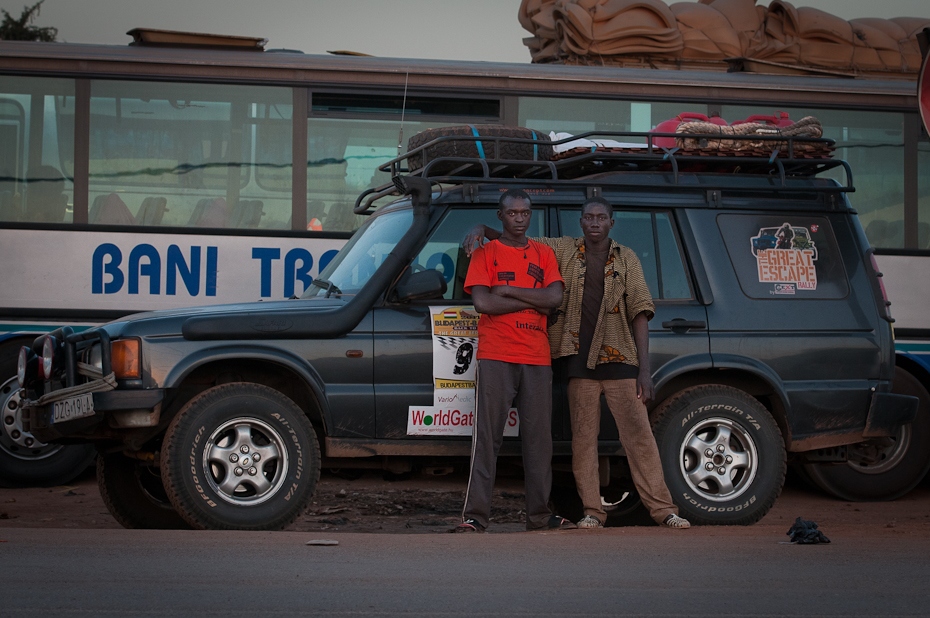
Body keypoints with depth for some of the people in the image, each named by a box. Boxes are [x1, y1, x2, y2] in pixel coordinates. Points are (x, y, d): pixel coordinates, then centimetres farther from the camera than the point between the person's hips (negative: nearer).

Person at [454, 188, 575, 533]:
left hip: (537, 360, 3)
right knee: (487, 437, -7)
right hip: (496, 357, -3)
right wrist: (534, 300, -5)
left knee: (539, 438, 3)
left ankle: (539, 514, 8)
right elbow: (482, 302, -8)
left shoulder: (543, 255, 16)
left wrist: (507, 290, -7)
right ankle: (475, 515, -9)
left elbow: (555, 297, 0)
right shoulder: (485, 254, 7)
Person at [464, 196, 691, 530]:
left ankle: (663, 509, -6)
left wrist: (644, 369, -6)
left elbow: (639, 312, 2)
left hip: (619, 360, -1)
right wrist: (481, 229, -5)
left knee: (639, 434, -6)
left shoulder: (626, 259, 6)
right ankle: (592, 511, 6)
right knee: (583, 438, 1)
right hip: (580, 361, 2)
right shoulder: (564, 250, 10)